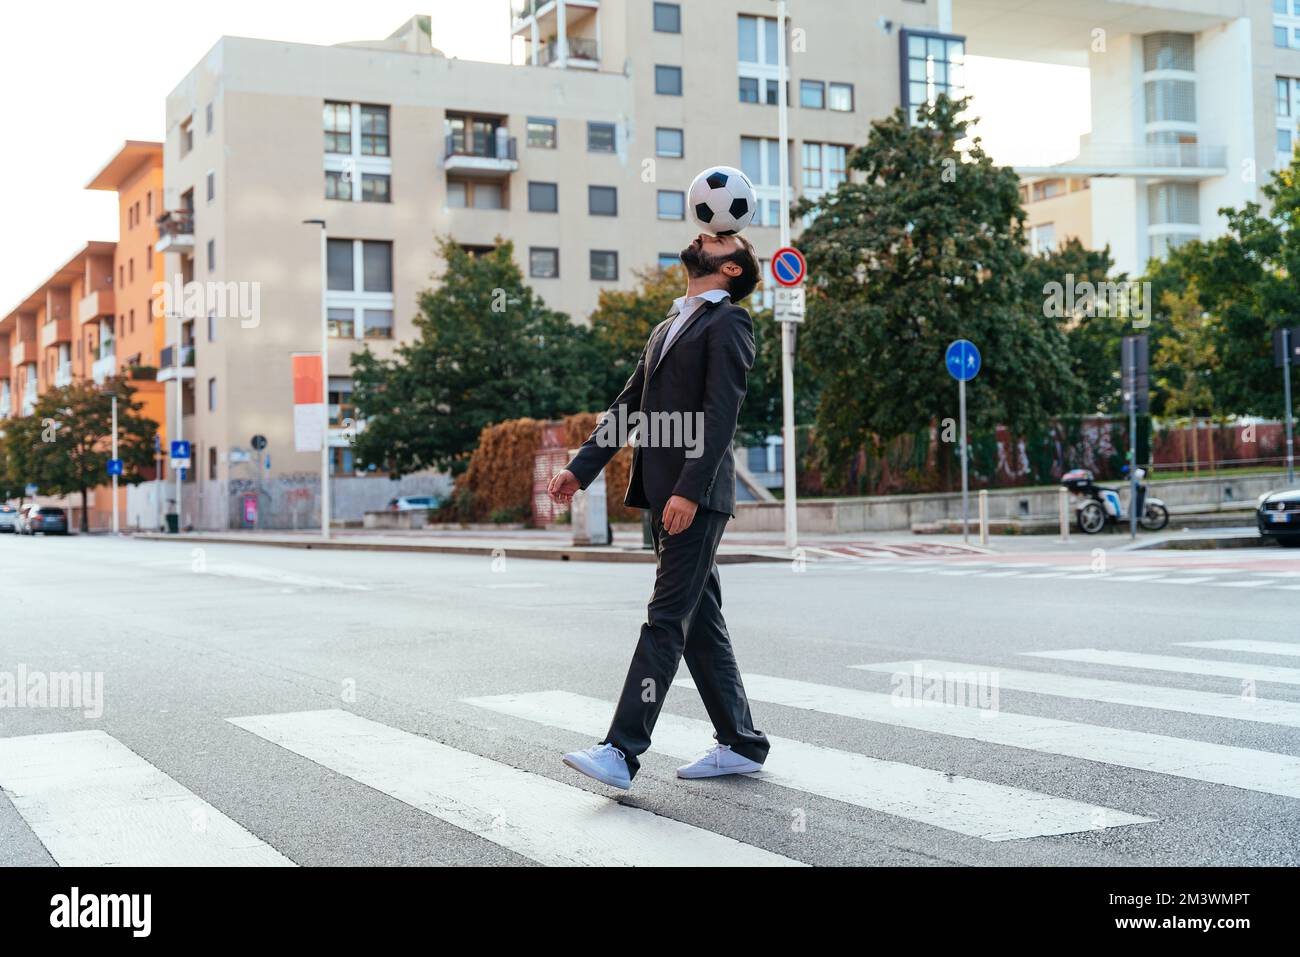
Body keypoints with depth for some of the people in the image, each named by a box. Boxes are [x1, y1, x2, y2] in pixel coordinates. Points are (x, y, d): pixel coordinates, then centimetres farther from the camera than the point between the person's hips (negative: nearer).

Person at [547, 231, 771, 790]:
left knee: (666, 620, -10)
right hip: (663, 496, 9)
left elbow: (721, 413, -15)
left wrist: (689, 491, -24)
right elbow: (627, 406, 20)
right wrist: (579, 470, 9)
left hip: (696, 498, -9)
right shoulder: (668, 328, 23)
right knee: (699, 622, 10)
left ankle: (622, 752, -13)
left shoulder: (728, 321, -3)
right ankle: (739, 744, 18)